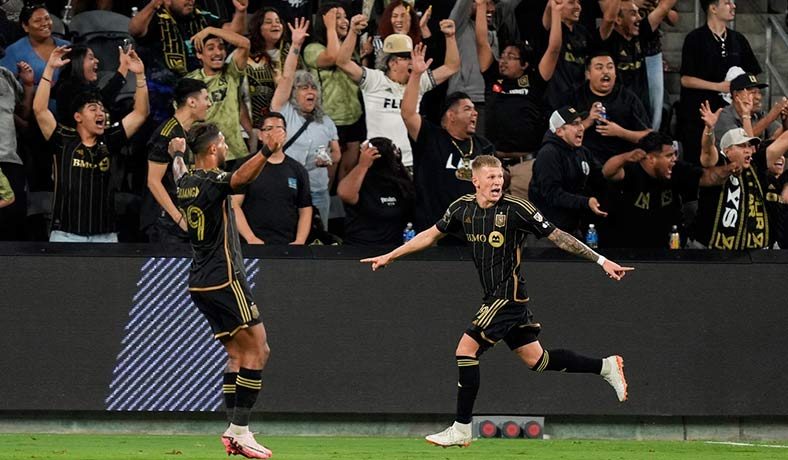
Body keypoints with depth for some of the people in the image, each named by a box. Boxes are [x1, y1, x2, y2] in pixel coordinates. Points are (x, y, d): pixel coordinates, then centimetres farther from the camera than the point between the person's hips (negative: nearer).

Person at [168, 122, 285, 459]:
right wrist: (267, 152, -55)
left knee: (237, 353, 12)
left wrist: (177, 154, 58)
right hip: (224, 279, -9)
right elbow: (240, 178, -39)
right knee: (257, 350, -7)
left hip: (200, 283, 9)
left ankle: (233, 431, 4)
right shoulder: (212, 181, -15)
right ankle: (241, 432, -12)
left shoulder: (186, 182, 10)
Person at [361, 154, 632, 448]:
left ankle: (461, 429, -3)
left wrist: (602, 261, -11)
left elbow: (557, 237, -10)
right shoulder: (463, 208, 5)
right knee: (535, 359, 12)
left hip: (509, 295, -7)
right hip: (496, 296, 7)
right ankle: (605, 366, 25)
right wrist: (390, 256, 21)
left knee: (466, 350, -11)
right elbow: (430, 236, 19)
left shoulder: (516, 209, -14)